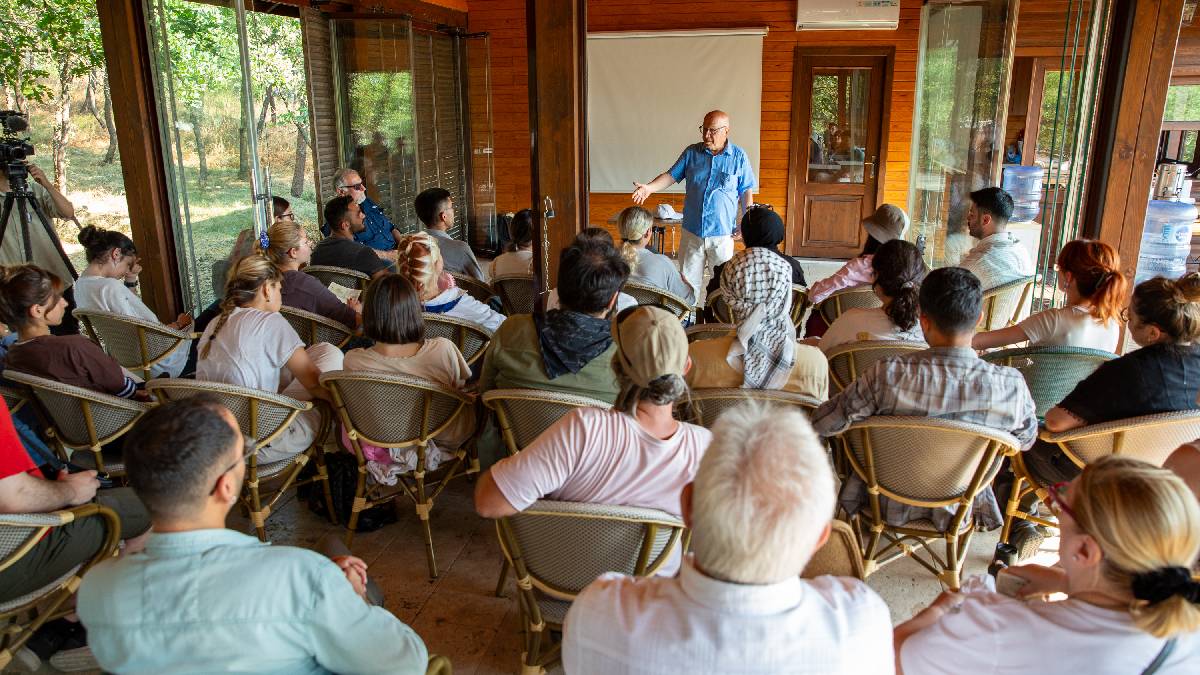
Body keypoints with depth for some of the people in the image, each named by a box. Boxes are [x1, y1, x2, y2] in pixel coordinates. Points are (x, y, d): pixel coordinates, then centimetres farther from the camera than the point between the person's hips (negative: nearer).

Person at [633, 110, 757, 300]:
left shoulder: (739, 156, -1)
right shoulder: (692, 152, 4)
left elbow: (746, 192, 3)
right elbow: (671, 176, 3)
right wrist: (649, 188, -15)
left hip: (723, 233, -2)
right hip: (692, 231, 2)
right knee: (688, 280, 7)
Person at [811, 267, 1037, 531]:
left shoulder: (888, 374, -32)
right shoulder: (1011, 386, -26)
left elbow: (822, 424, -20)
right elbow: (1026, 440, -4)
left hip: (890, 505, -1)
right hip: (957, 507, 2)